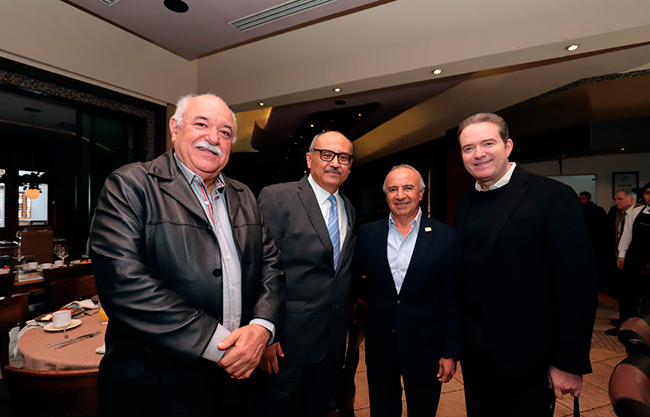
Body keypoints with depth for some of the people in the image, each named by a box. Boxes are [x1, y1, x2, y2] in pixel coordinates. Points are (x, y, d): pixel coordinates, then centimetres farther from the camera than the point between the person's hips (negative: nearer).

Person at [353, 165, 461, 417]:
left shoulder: (446, 237, -10)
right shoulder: (367, 234, -4)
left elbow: (454, 300, -5)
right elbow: (354, 279, 6)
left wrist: (451, 352, -3)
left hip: (425, 348, -1)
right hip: (379, 347, 2)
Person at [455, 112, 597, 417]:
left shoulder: (553, 196, -13)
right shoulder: (466, 202, 3)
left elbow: (578, 284, -14)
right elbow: (463, 273, 8)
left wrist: (570, 362, -12)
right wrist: (456, 336, 8)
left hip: (527, 354, -5)